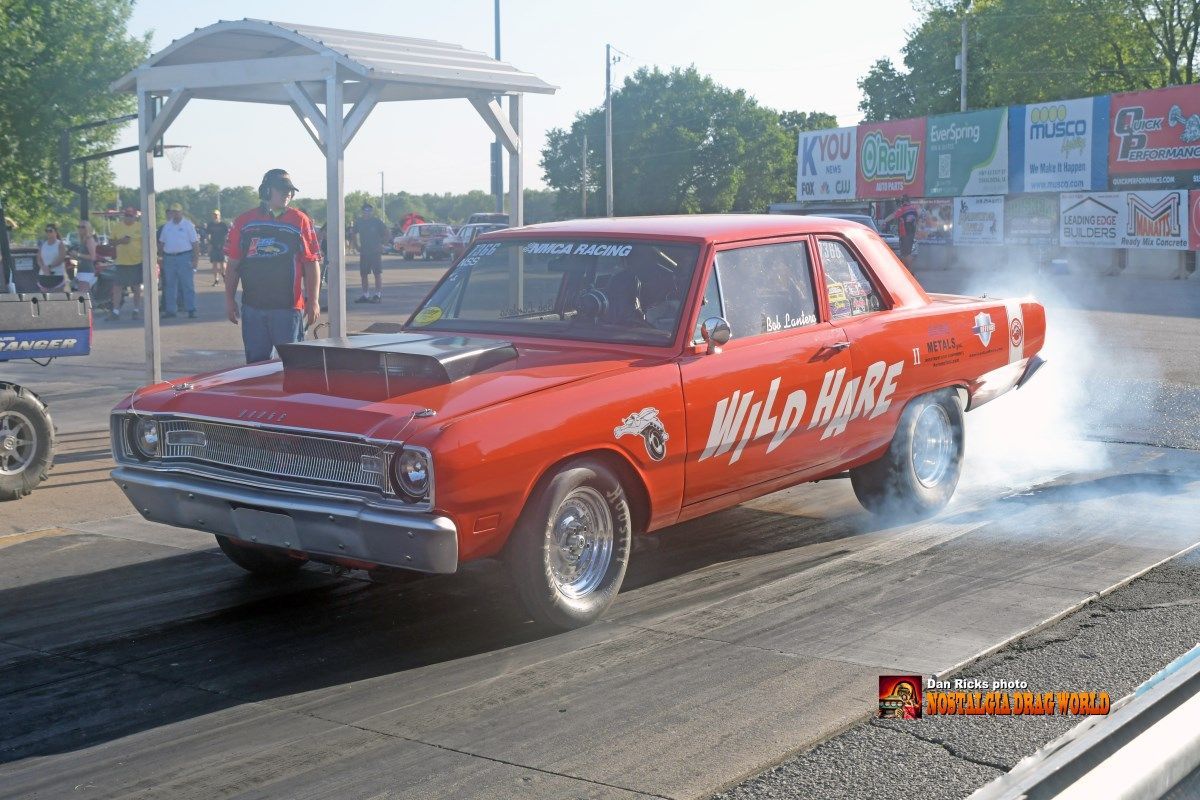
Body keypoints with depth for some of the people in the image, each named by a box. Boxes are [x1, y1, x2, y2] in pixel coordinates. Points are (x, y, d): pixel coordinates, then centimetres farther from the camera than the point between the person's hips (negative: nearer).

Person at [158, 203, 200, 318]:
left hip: (184, 257, -5)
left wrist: (196, 259, -12)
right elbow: (161, 243, 19)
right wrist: (162, 257, 11)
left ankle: (191, 310, -1)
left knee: (188, 285, -4)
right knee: (170, 285, 7)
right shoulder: (166, 226, 14)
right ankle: (170, 310, 12)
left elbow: (195, 243, -4)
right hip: (169, 258, 5)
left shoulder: (188, 225, 0)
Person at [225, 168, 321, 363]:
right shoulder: (244, 222, 7)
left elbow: (311, 263, 1)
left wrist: (313, 301, -5)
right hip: (252, 307, 2)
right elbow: (233, 265, 11)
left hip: (289, 306, -2)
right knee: (255, 363, 8)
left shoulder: (300, 222, 3)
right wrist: (229, 299, 7)